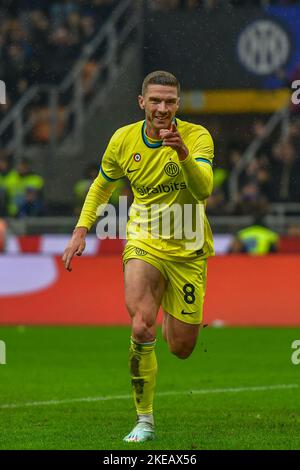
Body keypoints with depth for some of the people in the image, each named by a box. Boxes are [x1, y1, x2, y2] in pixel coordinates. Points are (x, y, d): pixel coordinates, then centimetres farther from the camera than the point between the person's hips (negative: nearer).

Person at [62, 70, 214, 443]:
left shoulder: (196, 136, -13)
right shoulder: (123, 140, -3)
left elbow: (203, 190, -28)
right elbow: (102, 185, 15)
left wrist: (183, 153, -44)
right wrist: (81, 229, 5)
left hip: (188, 249, 0)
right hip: (144, 242, 1)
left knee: (181, 348, 3)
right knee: (142, 323, -26)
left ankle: (172, 321, 42)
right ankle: (144, 419, -14)